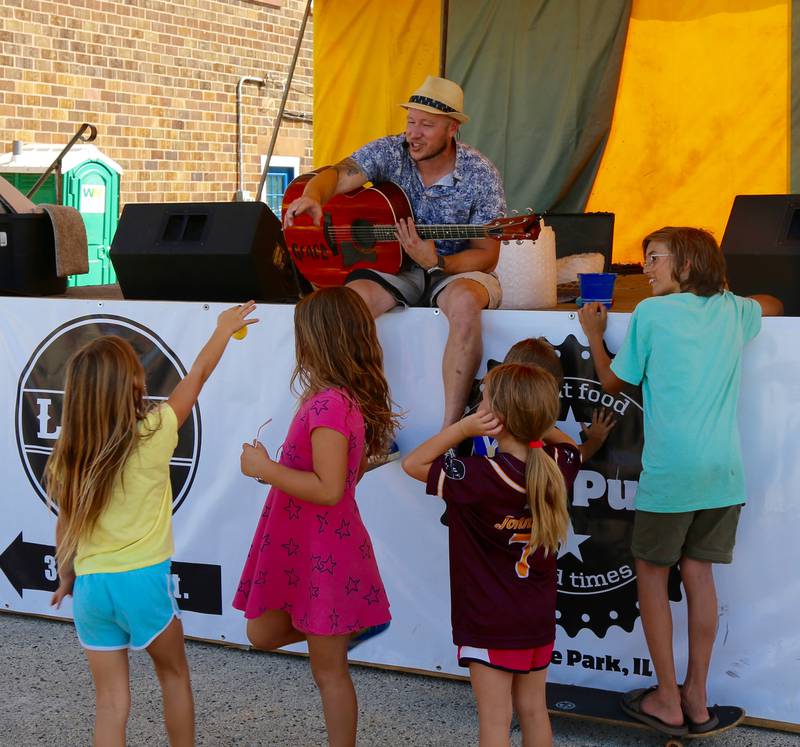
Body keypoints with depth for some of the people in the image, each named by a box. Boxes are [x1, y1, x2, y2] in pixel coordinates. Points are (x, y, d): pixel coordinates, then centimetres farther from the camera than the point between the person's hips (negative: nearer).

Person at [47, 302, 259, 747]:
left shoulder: (71, 452, -2)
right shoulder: (154, 435, -12)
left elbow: (66, 525, 7)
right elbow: (198, 375, 2)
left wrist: (66, 578, 23)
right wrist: (225, 329, 17)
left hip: (90, 586, 3)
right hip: (142, 579, -3)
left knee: (111, 699, 10)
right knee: (174, 674, 21)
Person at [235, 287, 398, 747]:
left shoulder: (329, 405, -26)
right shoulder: (349, 398, 4)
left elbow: (328, 489, -30)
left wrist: (265, 469, -22)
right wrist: (275, 470, 16)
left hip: (322, 554, -9)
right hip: (300, 547, 9)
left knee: (329, 670, 6)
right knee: (263, 634, 24)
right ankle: (356, 624, 30)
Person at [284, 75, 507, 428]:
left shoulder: (479, 174, -10)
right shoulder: (390, 153, -5)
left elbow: (486, 255, -10)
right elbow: (337, 176, -19)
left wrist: (436, 262, -28)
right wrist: (311, 197, -44)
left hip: (456, 270, -2)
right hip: (395, 267, 2)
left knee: (464, 301, -38)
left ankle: (451, 430, -34)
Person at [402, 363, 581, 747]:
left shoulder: (478, 476, -25)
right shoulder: (557, 466, -8)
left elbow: (413, 464, -13)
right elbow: (572, 447, 18)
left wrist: (463, 428, -20)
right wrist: (536, 425, 4)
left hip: (490, 623, -6)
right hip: (539, 619, 6)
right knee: (533, 710, 18)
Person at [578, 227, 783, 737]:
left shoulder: (651, 312, -3)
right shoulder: (732, 310, 11)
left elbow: (614, 382, 7)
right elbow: (775, 305, 35)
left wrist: (594, 334, 20)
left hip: (670, 469, -5)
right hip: (724, 468, 5)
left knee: (651, 572, 8)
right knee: (699, 573, 11)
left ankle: (667, 702, 10)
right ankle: (697, 700, 16)